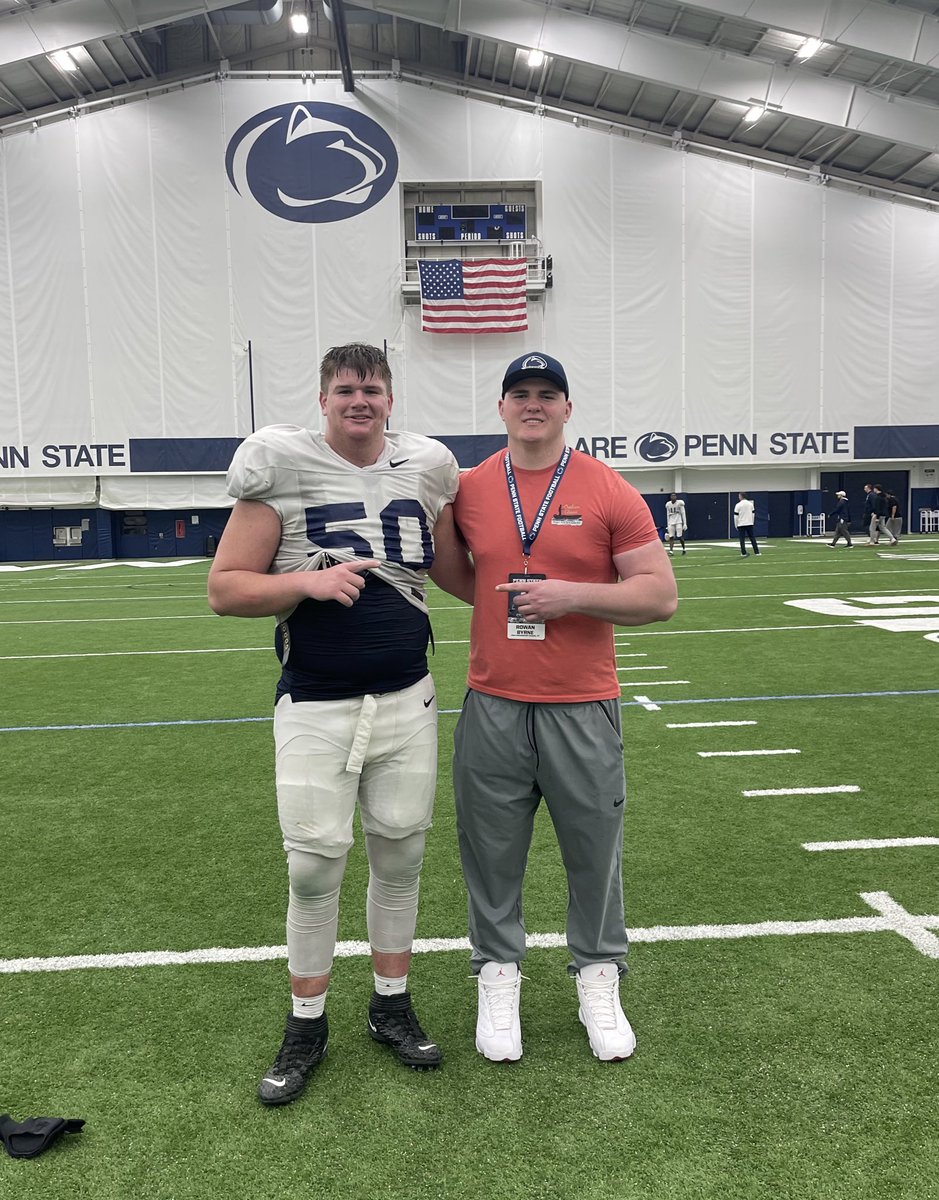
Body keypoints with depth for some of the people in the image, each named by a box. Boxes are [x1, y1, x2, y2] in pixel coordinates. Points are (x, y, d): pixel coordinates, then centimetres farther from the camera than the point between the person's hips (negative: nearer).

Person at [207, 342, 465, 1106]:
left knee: (400, 854, 11)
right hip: (315, 708, -3)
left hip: (407, 700, 3)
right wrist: (310, 583, -20)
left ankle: (392, 1006, 31)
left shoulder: (425, 469, 5)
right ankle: (307, 1027, 24)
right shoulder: (283, 468, -6)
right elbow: (225, 589, -7)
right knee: (315, 864, 2)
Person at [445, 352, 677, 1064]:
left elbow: (661, 595, -5)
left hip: (584, 710, -1)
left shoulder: (610, 492, -2)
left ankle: (598, 981, 30)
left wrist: (571, 594, -15)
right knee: (492, 853, 10)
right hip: (492, 708, 2)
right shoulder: (468, 490, 5)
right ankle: (498, 977, 29)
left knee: (596, 851, 10)